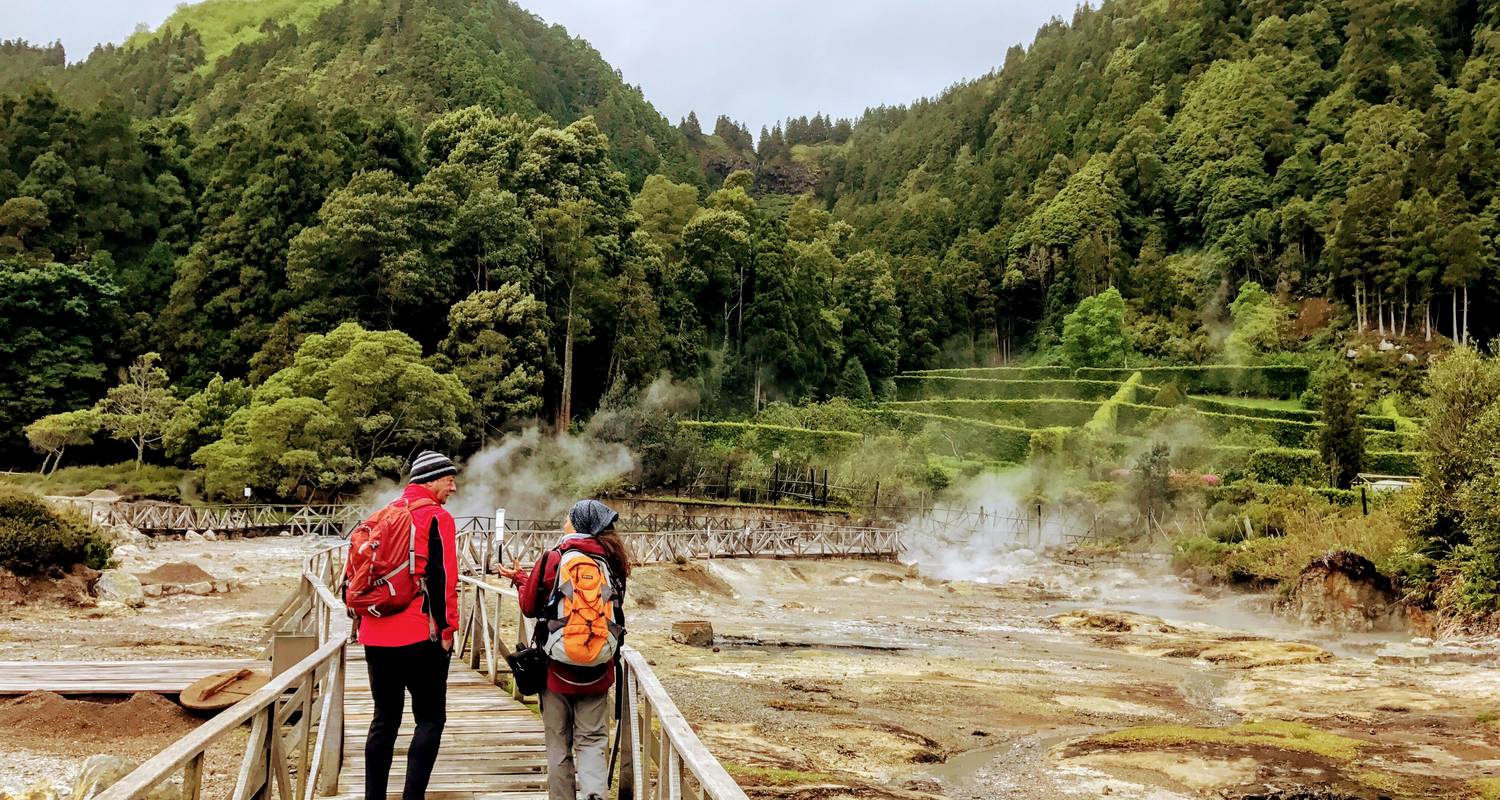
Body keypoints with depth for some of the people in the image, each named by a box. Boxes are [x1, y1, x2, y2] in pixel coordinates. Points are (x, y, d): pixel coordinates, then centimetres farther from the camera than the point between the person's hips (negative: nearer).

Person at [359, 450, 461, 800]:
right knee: (430, 719, 2)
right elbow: (442, 578, -13)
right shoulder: (437, 518, -7)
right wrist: (447, 629, -8)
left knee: (385, 719, 14)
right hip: (419, 638, -7)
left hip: (376, 636, 7)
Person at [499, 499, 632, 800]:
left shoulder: (554, 559, -9)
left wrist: (520, 577, 18)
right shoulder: (613, 562, -2)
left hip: (557, 667, -2)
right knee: (592, 740, 6)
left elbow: (530, 607, 0)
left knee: (559, 741, 12)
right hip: (597, 671, 2)